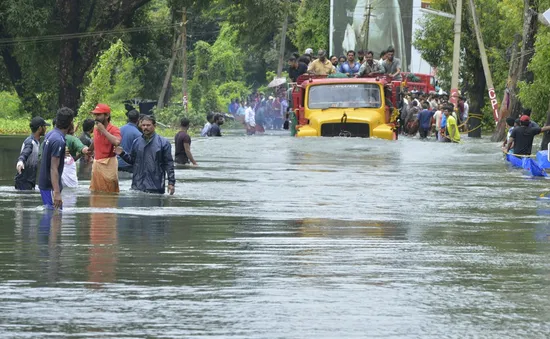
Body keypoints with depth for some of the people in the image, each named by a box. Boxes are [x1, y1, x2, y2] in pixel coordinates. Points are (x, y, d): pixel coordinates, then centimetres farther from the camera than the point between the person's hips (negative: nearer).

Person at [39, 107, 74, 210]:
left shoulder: (50, 134, 7)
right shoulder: (59, 141, -22)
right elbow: (53, 169, -26)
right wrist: (57, 193, -29)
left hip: (44, 182, 10)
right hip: (50, 186, -10)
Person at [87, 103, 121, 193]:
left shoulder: (114, 129, -11)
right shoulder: (96, 129, 10)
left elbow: (117, 142, -32)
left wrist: (104, 130, -24)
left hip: (108, 164, -8)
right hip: (96, 163, 8)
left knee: (110, 193, -5)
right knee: (95, 192, 11)